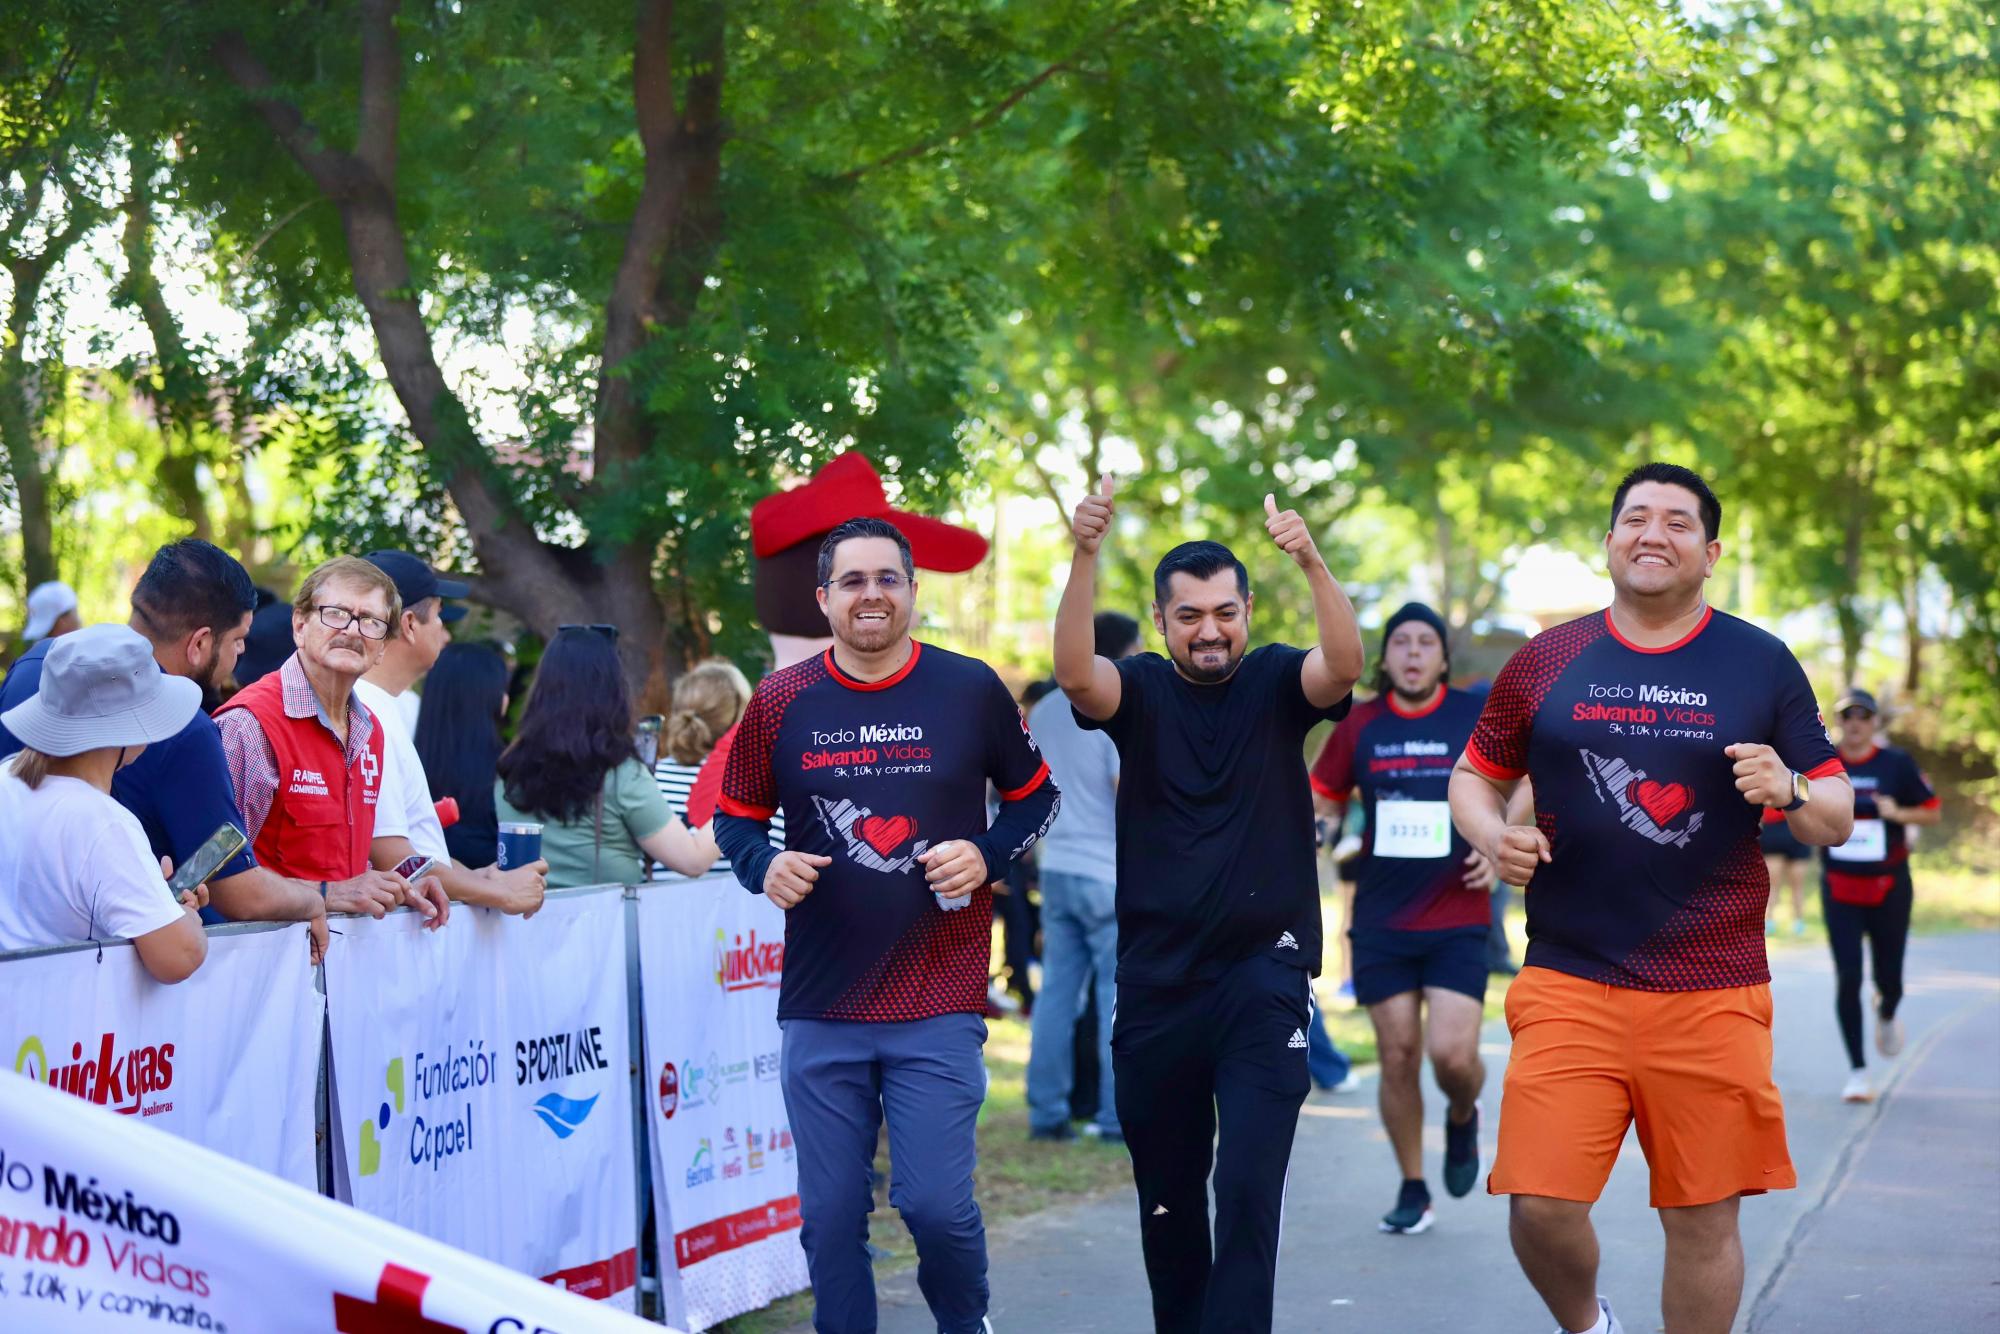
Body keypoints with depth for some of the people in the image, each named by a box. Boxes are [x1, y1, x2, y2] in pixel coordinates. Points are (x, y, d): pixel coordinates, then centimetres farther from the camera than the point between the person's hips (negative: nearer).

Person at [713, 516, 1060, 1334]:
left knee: (935, 1203, -7)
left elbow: (1034, 796, 12)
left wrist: (988, 855, -6)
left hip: (939, 1005, -2)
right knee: (829, 1218, 5)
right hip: (820, 1008, 2)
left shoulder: (971, 690, 0)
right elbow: (735, 817, 13)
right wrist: (763, 867, -8)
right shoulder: (780, 704, 2)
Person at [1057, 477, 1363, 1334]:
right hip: (1155, 978, 2)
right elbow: (1074, 672, -19)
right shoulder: (1140, 692, 1)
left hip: (1263, 974, -2)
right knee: (1166, 1194, 13)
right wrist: (1085, 556, -35)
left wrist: (1311, 563, -37)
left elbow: (1346, 665, -20)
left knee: (1249, 1186, -13)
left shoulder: (1276, 684, 0)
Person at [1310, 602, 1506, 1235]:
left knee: (1453, 1053, -13)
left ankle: (1463, 1118, 23)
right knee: (1398, 1057, 2)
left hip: (1458, 921, -2)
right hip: (1381, 921, 2)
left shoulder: (1478, 717, -2)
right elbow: (1321, 798, 13)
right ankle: (1412, 1189, 19)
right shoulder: (1360, 726, 3)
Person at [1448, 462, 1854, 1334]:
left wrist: (1791, 793, -15)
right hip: (1569, 980, 0)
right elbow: (1475, 777, 17)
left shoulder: (1762, 665, 5)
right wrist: (1493, 838, -5)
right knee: (1540, 1205, -9)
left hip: (1713, 993, 0)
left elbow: (1837, 819, 8)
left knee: (1704, 1219, 3)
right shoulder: (1546, 663, 6)